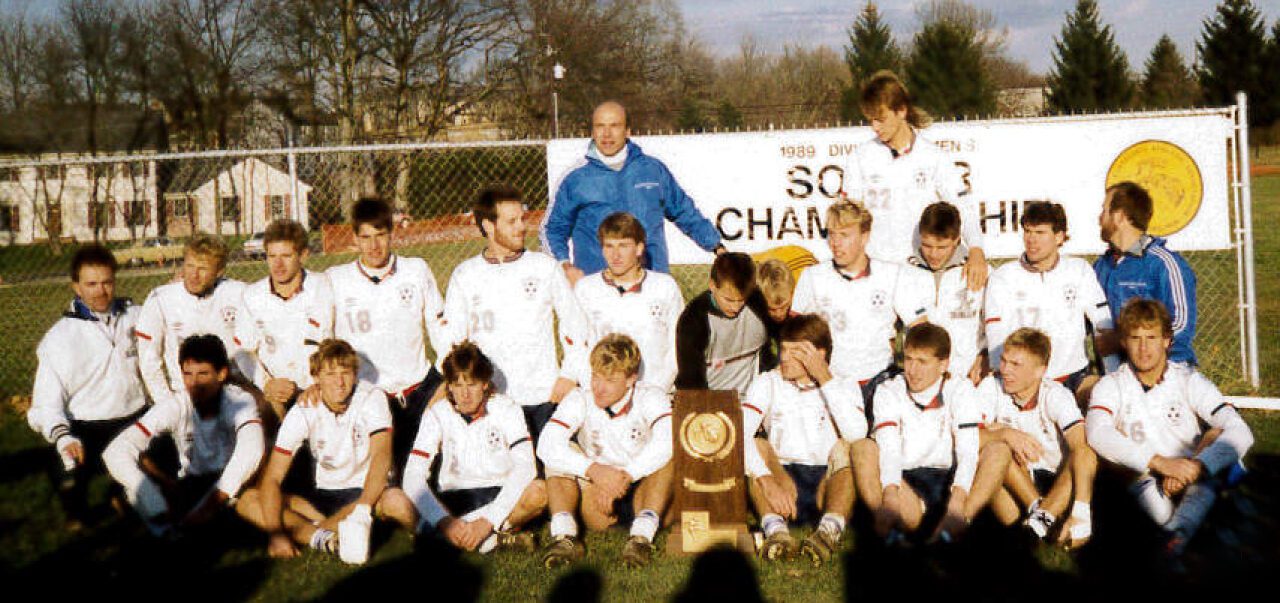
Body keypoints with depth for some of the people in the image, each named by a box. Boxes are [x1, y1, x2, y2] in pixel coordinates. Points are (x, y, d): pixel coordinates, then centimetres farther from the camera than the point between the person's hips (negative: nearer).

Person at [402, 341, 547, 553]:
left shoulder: (506, 409, -7)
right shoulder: (437, 415, -5)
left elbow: (525, 467, -20)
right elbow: (413, 476, -16)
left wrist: (488, 520, -31)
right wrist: (444, 521, -32)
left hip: (501, 495, -2)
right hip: (454, 499, 2)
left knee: (538, 491, -33)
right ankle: (496, 539, -30)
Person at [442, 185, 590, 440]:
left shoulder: (545, 267, 5)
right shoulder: (465, 275, 5)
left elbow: (575, 324, 9)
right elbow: (451, 338, 8)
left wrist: (569, 375, 1)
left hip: (544, 395, 0)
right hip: (489, 397, 0)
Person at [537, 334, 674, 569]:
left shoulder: (651, 398, -8)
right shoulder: (580, 400, -5)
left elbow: (667, 440, -30)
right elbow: (546, 445, -22)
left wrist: (624, 477, -37)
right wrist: (595, 470, -34)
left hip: (642, 492, -1)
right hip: (596, 491, 1)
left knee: (668, 456, -26)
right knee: (560, 456, -19)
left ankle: (642, 534, -37)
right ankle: (564, 536, -32)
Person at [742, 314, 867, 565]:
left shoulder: (844, 387, 9)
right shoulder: (768, 384, 8)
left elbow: (856, 433, -15)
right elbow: (738, 434, -12)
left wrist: (825, 378, -11)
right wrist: (768, 482, -29)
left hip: (830, 483, 0)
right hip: (782, 480, 1)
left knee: (844, 446, -25)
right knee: (755, 447, -23)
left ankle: (831, 529, -47)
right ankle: (775, 530, -44)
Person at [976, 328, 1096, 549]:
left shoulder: (1056, 395, -13)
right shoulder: (991, 388, -7)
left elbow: (1081, 449, -29)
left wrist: (1081, 512, -42)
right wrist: (1004, 434, -39)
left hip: (1056, 486, -1)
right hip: (1011, 485, 1)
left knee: (1088, 457, -29)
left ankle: (1041, 522, -37)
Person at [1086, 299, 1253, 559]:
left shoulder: (1189, 381, 3)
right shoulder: (1110, 386, 2)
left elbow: (1240, 433, -12)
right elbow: (1097, 433, -21)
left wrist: (1195, 466, -30)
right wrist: (1161, 462, -33)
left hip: (1197, 486, 0)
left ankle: (1182, 526, -49)